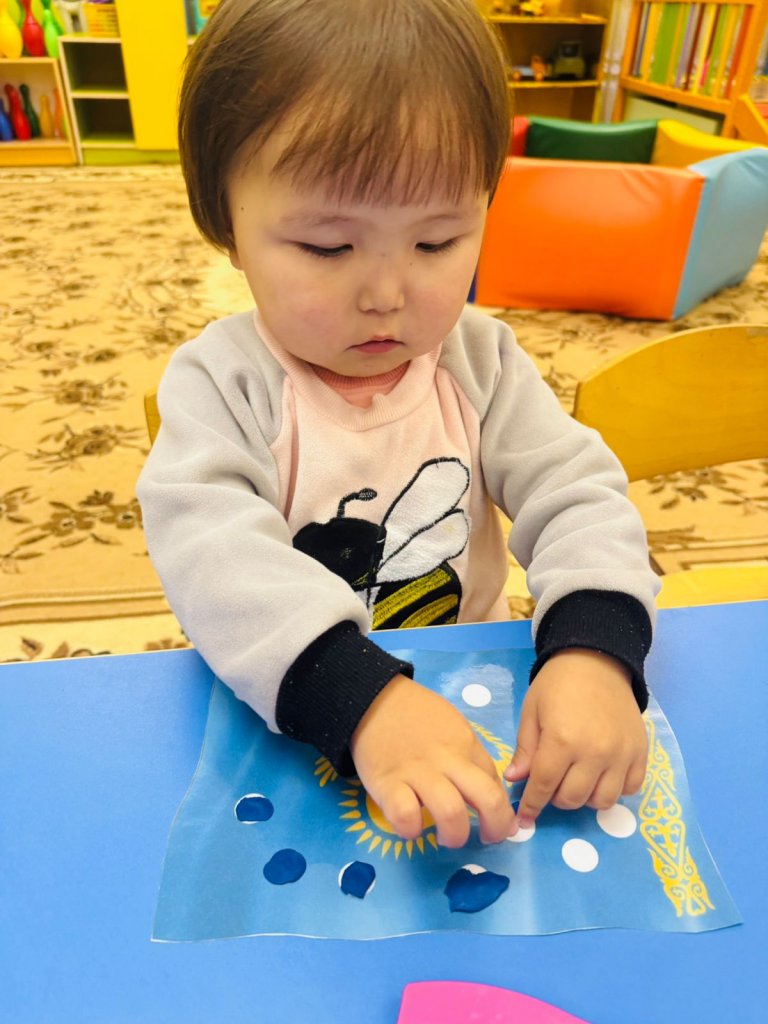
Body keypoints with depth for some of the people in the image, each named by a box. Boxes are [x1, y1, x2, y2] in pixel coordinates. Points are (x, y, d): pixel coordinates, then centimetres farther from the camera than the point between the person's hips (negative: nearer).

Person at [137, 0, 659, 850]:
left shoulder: (481, 359, -6)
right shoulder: (220, 381, -15)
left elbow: (577, 496, -11)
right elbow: (211, 553, -29)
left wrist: (595, 650, -31)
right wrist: (363, 699, -43)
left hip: (476, 683, 6)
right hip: (288, 715, -5)